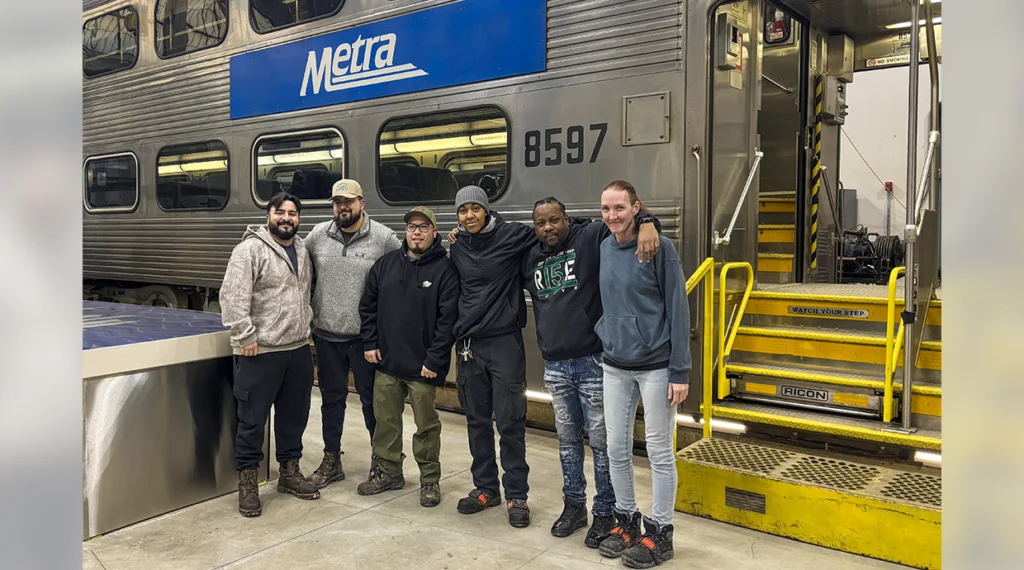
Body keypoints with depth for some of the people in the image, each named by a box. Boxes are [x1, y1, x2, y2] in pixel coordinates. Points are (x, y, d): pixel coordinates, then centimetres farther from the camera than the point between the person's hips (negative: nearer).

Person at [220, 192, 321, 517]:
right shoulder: (250, 249, -11)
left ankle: (289, 473, 31)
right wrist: (246, 336, -19)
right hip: (260, 351, -7)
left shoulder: (301, 249, 13)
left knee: (294, 414, 16)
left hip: (298, 349, 7)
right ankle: (247, 483, 15)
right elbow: (233, 297, -16)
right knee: (253, 419, 2)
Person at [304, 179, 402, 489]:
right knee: (332, 398, 15)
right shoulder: (318, 234, 3)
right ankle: (331, 461, 28)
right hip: (327, 335, 4)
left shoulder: (384, 237, -7)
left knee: (372, 399, 7)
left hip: (366, 336, -3)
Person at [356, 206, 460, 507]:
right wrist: (370, 343, 6)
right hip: (386, 361, 5)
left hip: (423, 367, -4)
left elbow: (448, 319, -12)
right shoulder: (386, 264, 7)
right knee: (385, 420, 14)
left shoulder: (445, 269, -8)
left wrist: (435, 360, -15)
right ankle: (387, 471, 31)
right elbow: (368, 305, 13)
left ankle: (430, 479, 23)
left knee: (426, 425, 7)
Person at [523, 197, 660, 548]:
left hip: (592, 361, -5)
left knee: (600, 439, 4)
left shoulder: (591, 238, -6)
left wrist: (646, 223, -33)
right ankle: (574, 505, 31)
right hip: (554, 366, 5)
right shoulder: (530, 258, 11)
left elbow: (625, 215, -11)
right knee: (567, 438, 16)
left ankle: (605, 512, 19)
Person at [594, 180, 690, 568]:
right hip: (615, 366, 5)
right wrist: (603, 335, 10)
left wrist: (680, 372, -13)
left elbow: (678, 311, -11)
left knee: (659, 451, 5)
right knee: (617, 449, 12)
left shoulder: (659, 248, -10)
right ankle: (626, 521, 29)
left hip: (655, 367, -5)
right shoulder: (602, 248, 5)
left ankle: (659, 532, 19)